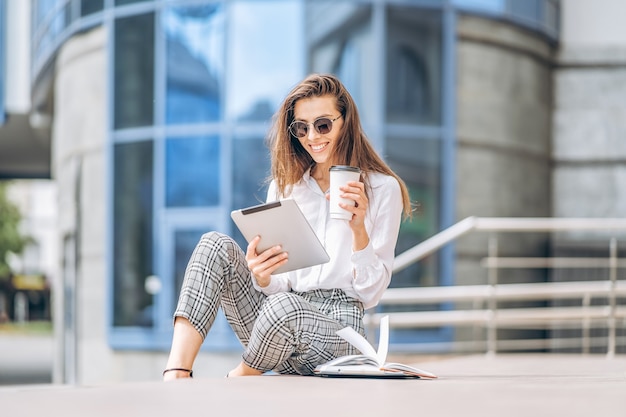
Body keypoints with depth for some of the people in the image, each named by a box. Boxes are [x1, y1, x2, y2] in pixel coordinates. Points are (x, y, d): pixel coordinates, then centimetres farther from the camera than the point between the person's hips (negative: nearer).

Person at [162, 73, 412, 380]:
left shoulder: (383, 189, 2)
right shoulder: (284, 185, 15)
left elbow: (371, 293, -1)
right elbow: (277, 285, 9)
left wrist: (359, 229, -17)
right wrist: (261, 277, -15)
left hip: (337, 328, -5)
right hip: (276, 320, 5)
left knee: (283, 306, -38)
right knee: (216, 245, -18)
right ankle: (175, 378, -32)